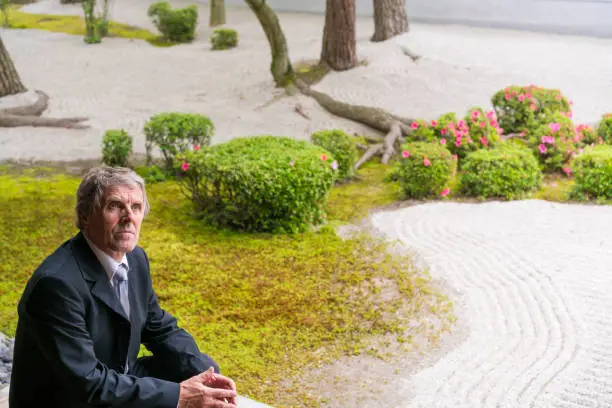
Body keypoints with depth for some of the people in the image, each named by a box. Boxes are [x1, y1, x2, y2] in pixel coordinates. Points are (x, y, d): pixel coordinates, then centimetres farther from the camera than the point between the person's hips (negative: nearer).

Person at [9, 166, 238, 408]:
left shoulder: (135, 259, -2)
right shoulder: (58, 282, -26)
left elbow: (162, 330, 7)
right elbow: (87, 383, -28)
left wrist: (206, 373, -10)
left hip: (117, 381, 8)